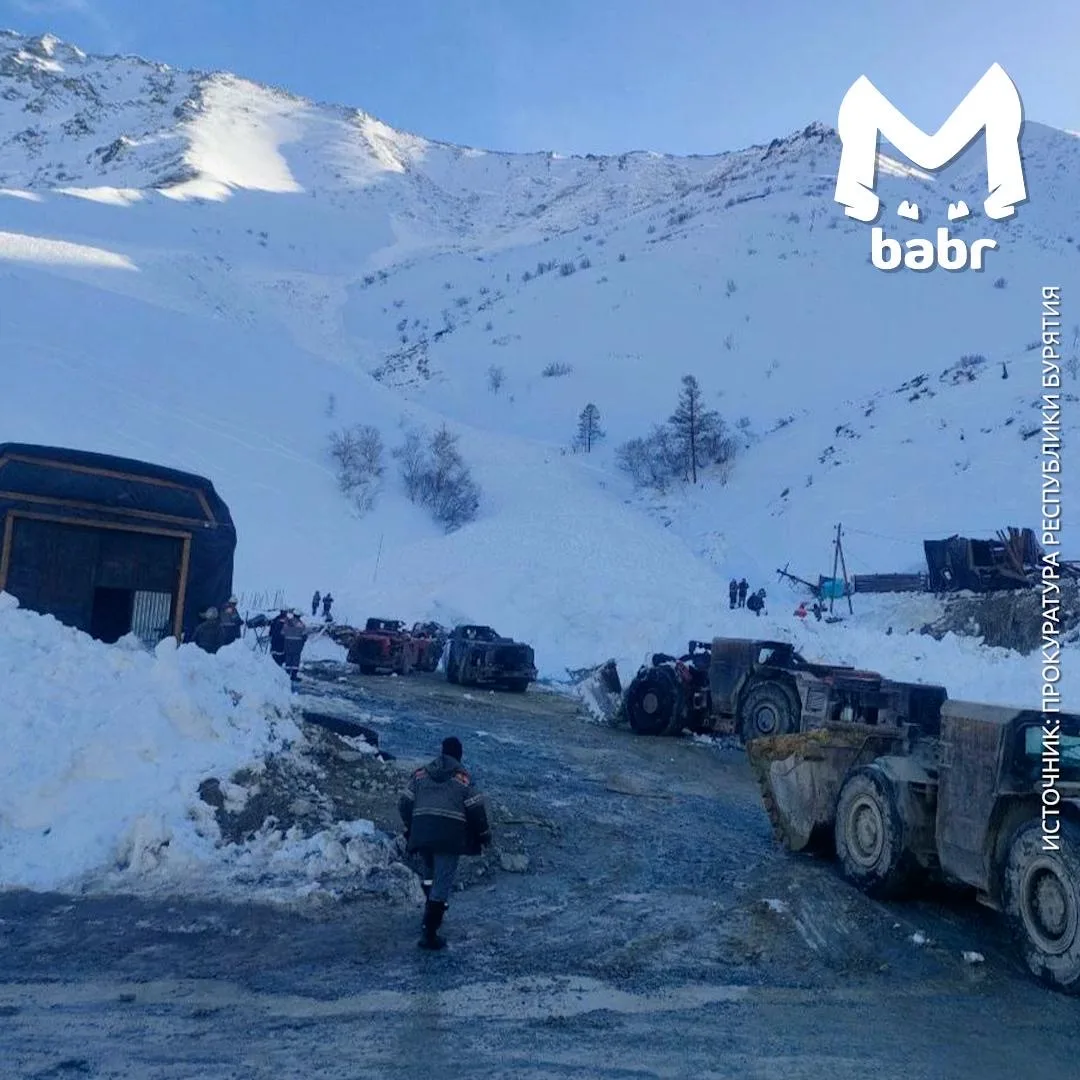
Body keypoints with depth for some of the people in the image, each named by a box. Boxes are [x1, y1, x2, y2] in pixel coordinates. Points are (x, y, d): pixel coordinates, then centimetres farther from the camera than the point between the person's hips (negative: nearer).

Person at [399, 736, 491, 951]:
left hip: (422, 834, 4)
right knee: (442, 882, 1)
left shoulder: (421, 774, 13)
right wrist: (484, 833, 11)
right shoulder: (463, 779, 2)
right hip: (449, 836, -4)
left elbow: (404, 803, 11)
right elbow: (476, 808, -3)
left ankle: (431, 917, 38)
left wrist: (411, 828, 26)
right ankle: (429, 933, -2)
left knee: (429, 872, 29)